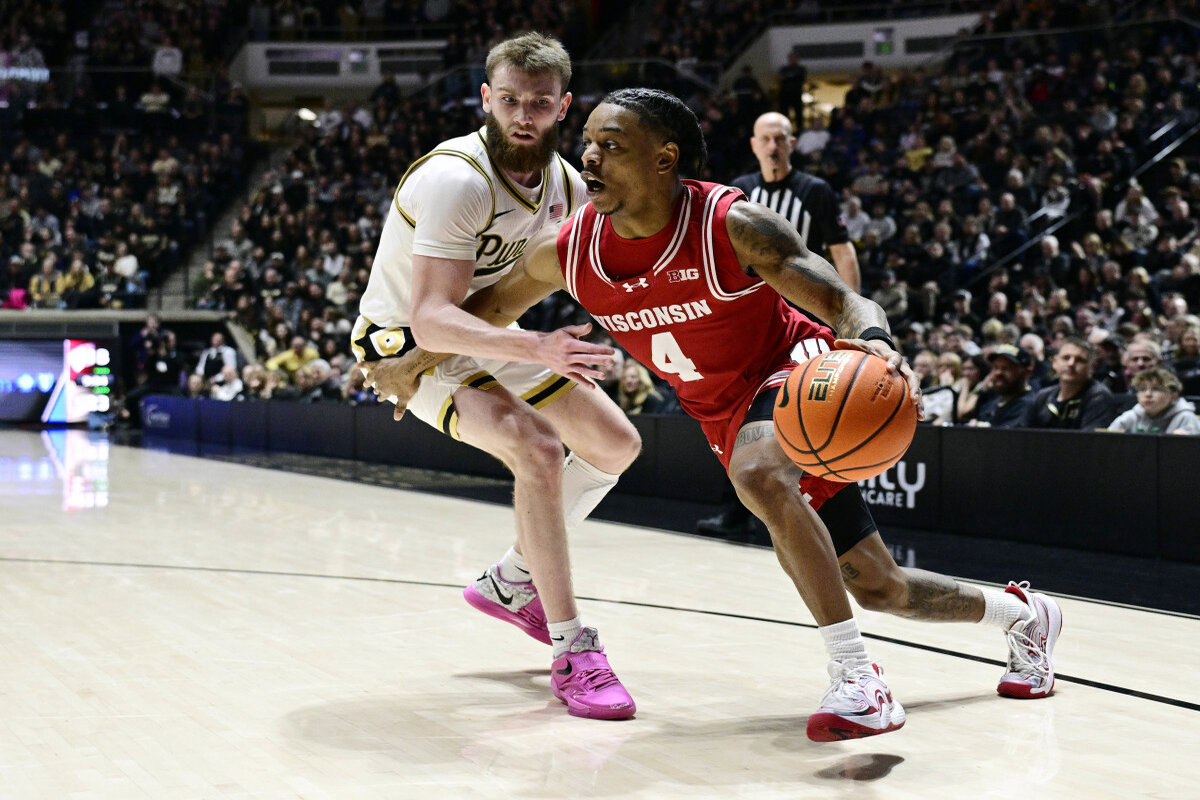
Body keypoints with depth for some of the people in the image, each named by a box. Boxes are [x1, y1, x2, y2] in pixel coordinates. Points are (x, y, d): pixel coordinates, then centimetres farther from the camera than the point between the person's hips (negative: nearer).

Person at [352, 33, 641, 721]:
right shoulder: (457, 180, -32)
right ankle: (572, 652, -21)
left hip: (488, 330, 8)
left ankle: (510, 583, 24)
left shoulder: (564, 180, -7)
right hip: (409, 342, -8)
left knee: (617, 445, 8)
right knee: (538, 449, -29)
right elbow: (431, 318, -39)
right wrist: (537, 349, -52)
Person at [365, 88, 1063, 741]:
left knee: (759, 475, -41)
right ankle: (1023, 614, 39)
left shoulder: (734, 226, -25)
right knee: (878, 588, 10)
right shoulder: (567, 253, -12)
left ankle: (858, 680, -33)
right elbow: (493, 307, 7)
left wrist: (875, 343, -49)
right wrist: (414, 365, 16)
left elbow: (846, 303, -26)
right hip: (728, 414, 5)